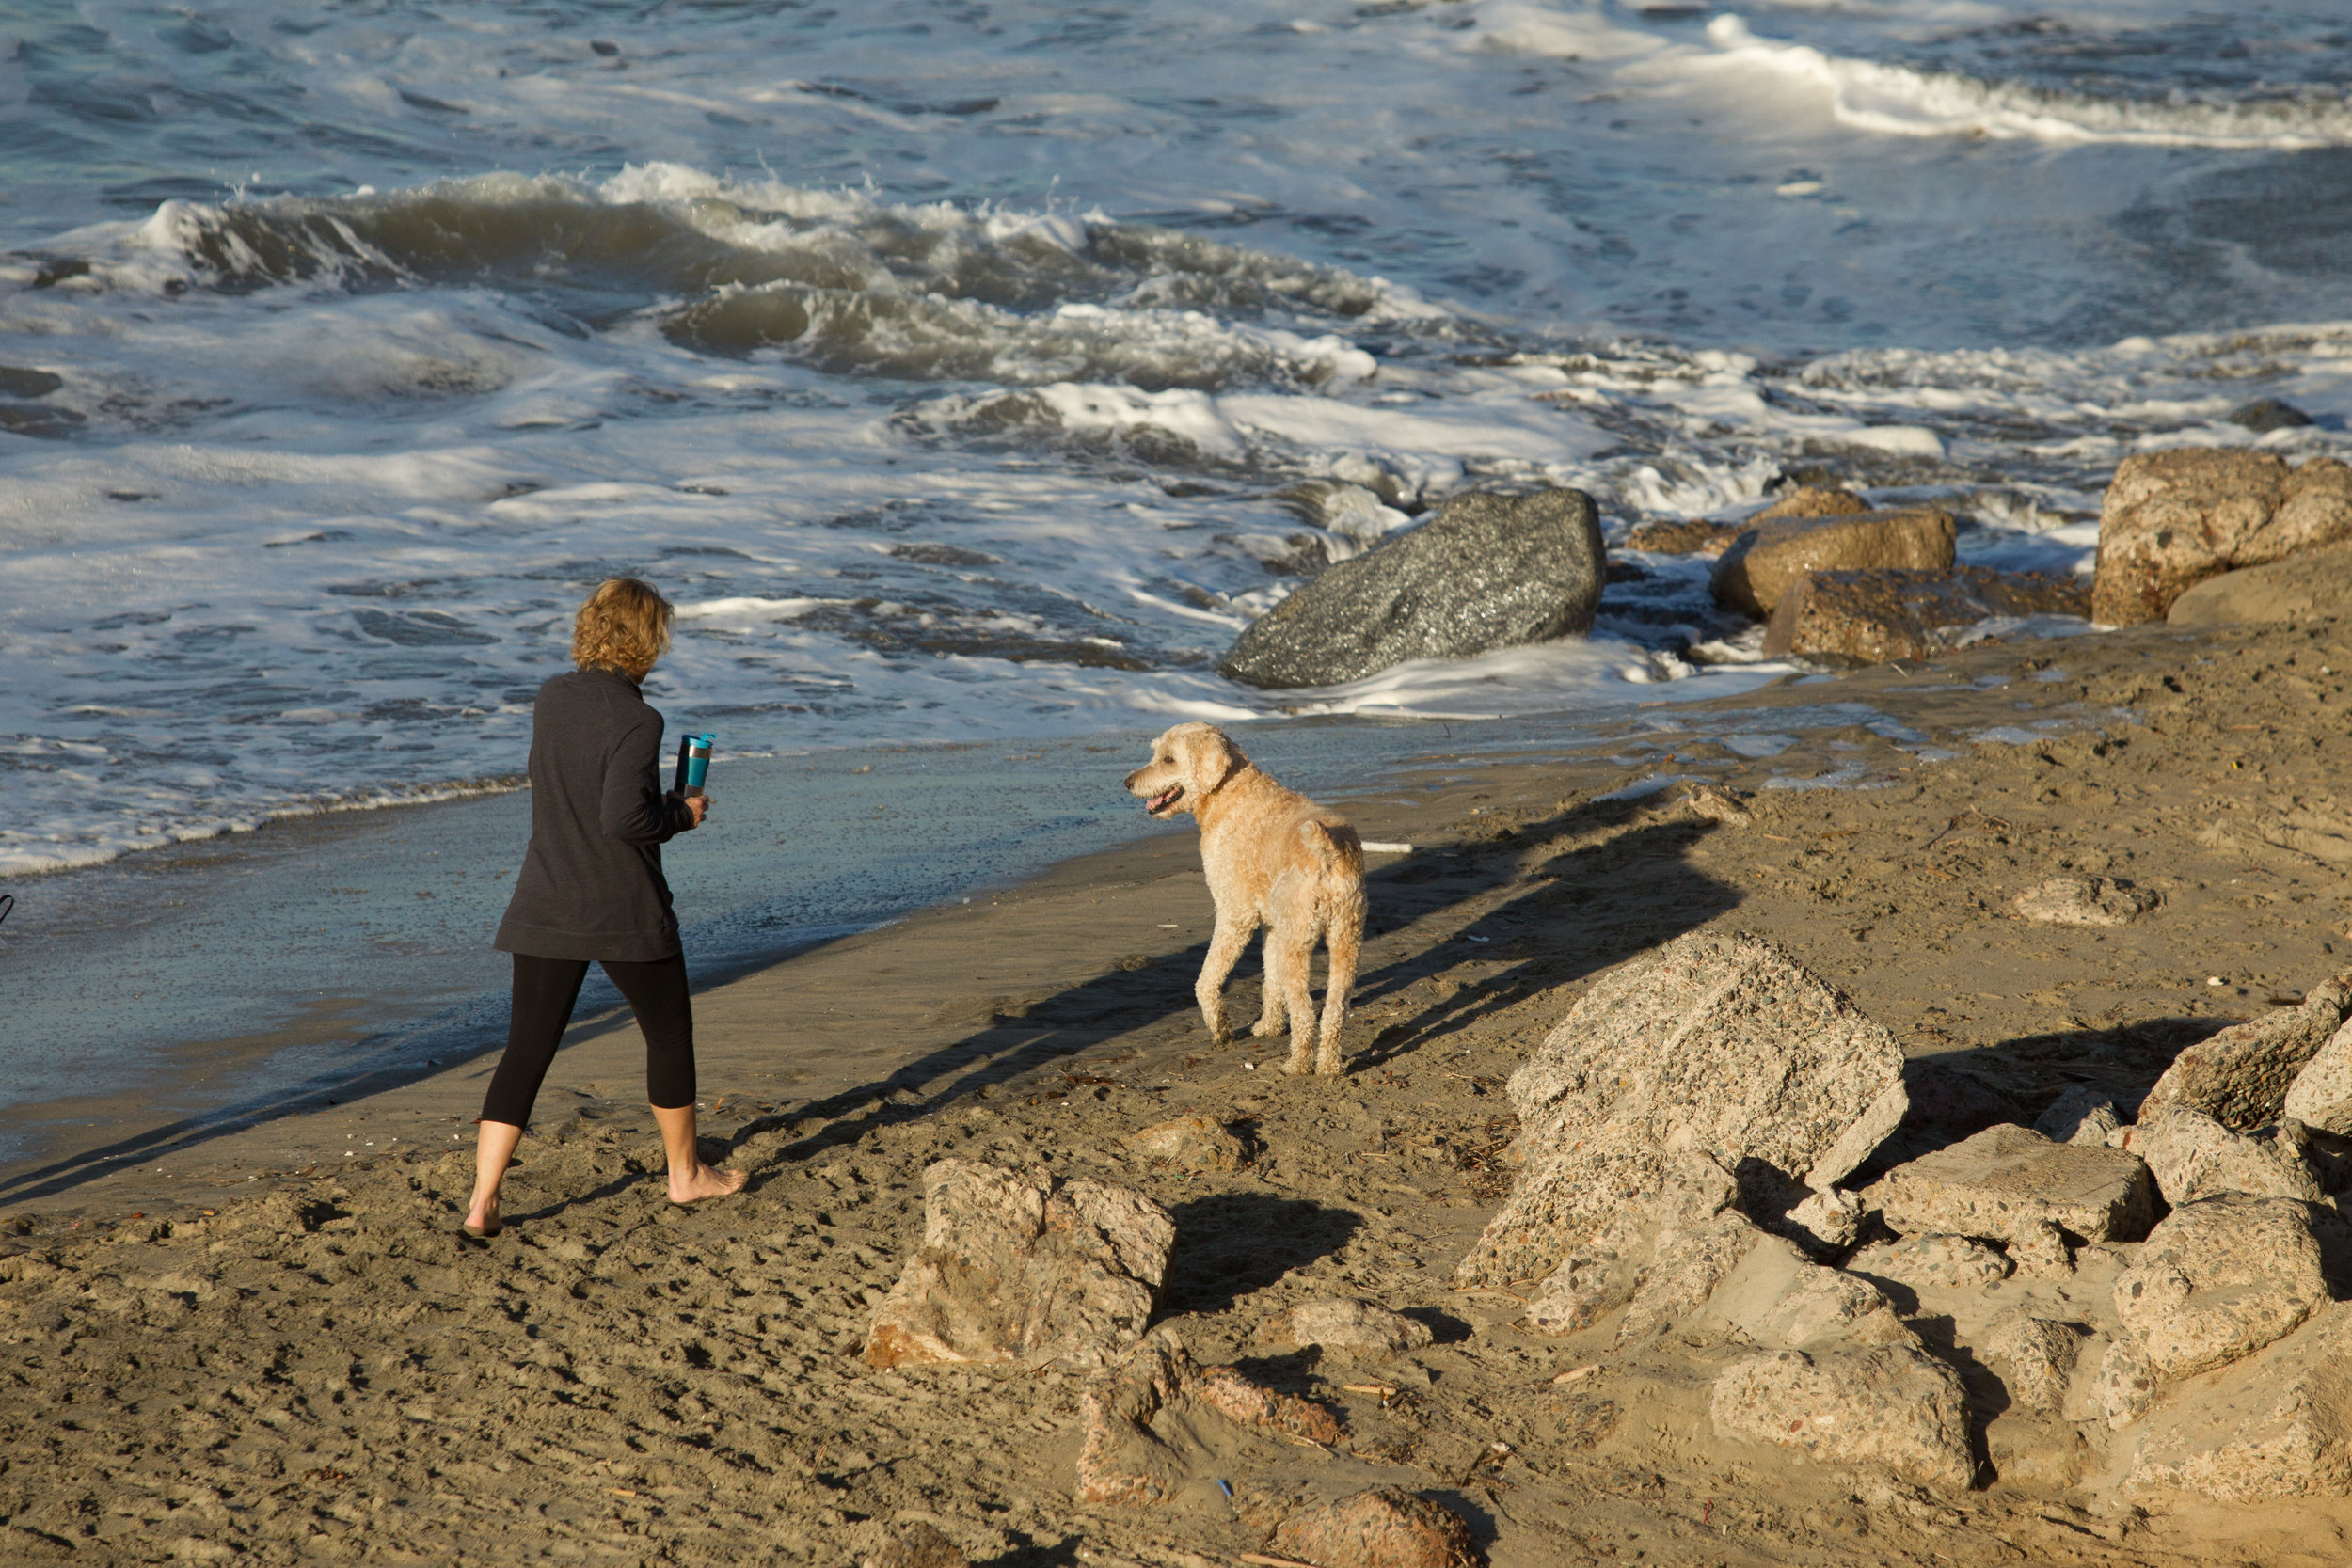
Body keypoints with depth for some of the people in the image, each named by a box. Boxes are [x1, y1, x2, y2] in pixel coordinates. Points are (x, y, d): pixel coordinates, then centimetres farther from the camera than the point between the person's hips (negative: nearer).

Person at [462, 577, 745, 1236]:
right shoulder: (637, 720, -17)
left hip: (545, 906, 5)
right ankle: (685, 1173, 31)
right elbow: (623, 816, -25)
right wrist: (681, 815, -6)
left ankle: (482, 1201, -4)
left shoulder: (552, 698, 4)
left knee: (526, 1049, 4)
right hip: (625, 911, -5)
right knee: (669, 1034, 17)